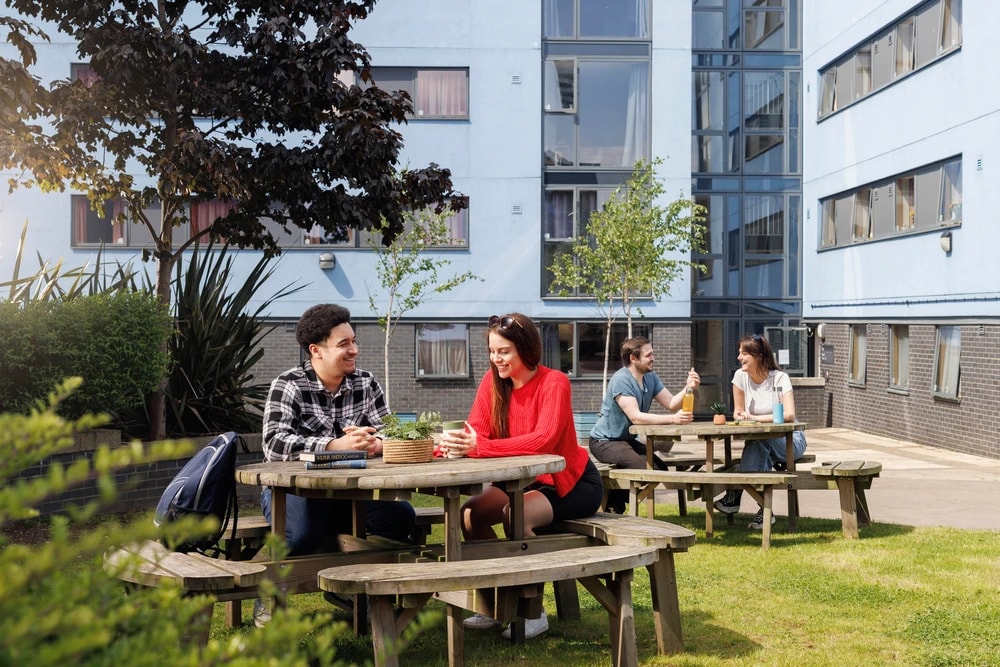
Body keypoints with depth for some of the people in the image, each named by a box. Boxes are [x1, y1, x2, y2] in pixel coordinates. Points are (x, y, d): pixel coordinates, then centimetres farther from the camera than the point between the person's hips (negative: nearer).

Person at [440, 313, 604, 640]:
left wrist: (480, 446, -42)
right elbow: (474, 432, -12)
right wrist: (456, 442, -37)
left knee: (515, 516, -30)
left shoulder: (554, 383, -22)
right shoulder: (492, 381, -4)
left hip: (572, 482, -6)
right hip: (524, 479, 6)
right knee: (470, 513, -14)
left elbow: (543, 441, -35)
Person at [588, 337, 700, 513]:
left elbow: (671, 404, -2)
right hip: (605, 441, -9)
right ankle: (613, 505, -1)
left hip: (627, 439, 9)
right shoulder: (621, 380, -23)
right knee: (642, 467, -26)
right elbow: (636, 417, -32)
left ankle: (616, 503, 14)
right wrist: (673, 419, -38)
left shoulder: (650, 377, 4)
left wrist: (688, 388, -20)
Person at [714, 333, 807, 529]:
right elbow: (738, 412, 9)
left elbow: (789, 415, -26)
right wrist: (740, 416, -16)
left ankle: (735, 495, -32)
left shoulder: (780, 378, -14)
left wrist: (755, 418, -27)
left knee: (757, 440, -34)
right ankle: (765, 509, -31)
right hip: (761, 443, 4)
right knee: (755, 445, -32)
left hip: (790, 440, -4)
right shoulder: (740, 376, -1)